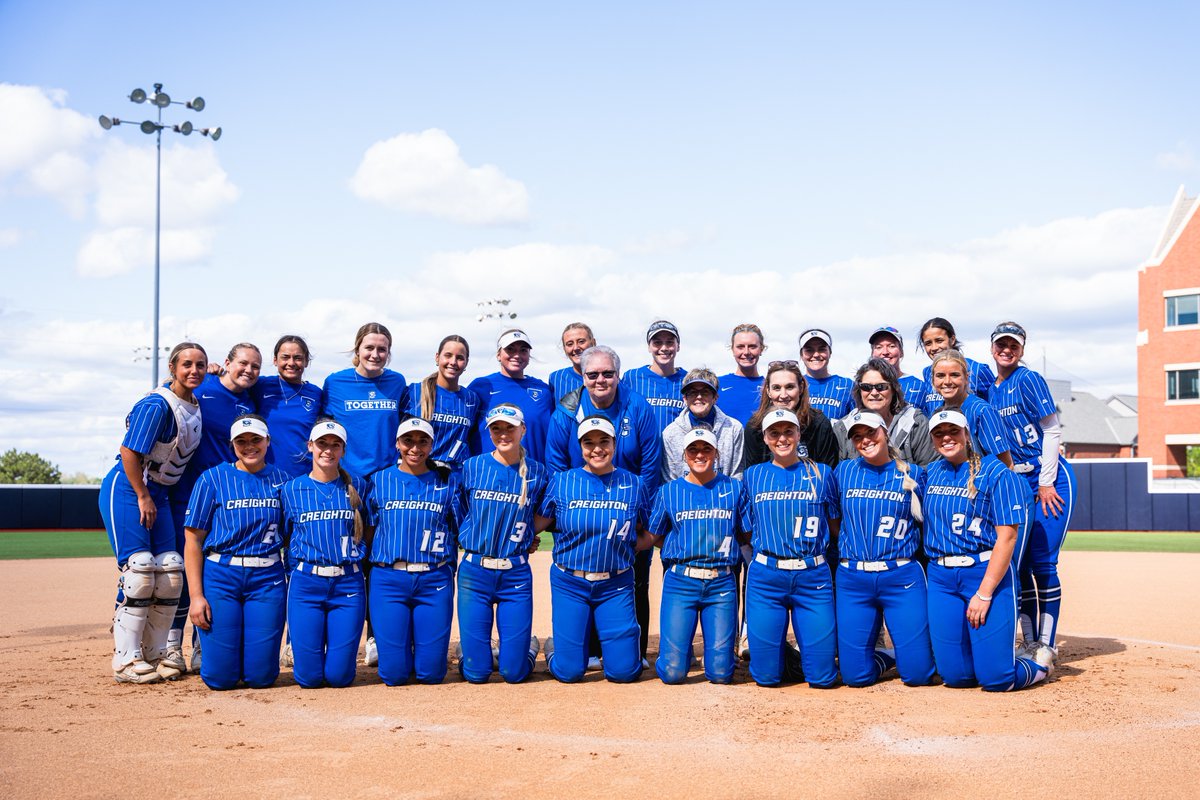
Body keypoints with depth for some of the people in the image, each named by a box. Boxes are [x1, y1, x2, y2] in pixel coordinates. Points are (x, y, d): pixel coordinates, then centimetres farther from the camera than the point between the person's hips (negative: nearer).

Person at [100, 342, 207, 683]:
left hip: (159, 492, 8)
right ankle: (126, 660, -7)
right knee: (138, 569, -13)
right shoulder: (157, 405, -19)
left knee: (170, 571, 4)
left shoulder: (196, 404, 4)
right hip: (126, 489, -8)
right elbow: (130, 452, -20)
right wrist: (143, 498, -15)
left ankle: (159, 651, 15)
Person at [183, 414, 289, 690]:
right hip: (220, 576, -1)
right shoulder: (213, 479, 1)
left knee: (260, 676, -3)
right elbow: (193, 541, -1)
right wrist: (196, 596, -9)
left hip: (268, 579, 2)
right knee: (220, 677, -4)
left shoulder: (283, 480, 8)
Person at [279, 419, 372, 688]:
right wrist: (295, 571, 3)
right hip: (306, 583, 0)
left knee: (339, 676, -3)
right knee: (309, 676, -2)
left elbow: (368, 535, 13)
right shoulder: (292, 489, 6)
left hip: (349, 585, 0)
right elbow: (285, 540, 11)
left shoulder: (357, 487, 7)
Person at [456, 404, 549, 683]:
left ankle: (528, 646, 34)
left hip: (516, 575, 0)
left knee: (514, 672, 0)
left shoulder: (536, 473, 1)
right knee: (476, 672, 0)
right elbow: (461, 514, 12)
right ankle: (472, 648, 34)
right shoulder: (472, 467, 0)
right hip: (474, 572, 0)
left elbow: (546, 516, 15)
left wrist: (522, 535, 2)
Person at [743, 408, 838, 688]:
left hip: (813, 577, 0)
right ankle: (780, 647, 32)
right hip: (765, 576, 1)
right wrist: (766, 548, 8)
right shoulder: (753, 475, 9)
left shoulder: (822, 473, 6)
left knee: (823, 676, -2)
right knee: (766, 675, 0)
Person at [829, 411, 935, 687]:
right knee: (855, 675, -2)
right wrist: (858, 547, 9)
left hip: (902, 578, -1)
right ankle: (890, 657, 29)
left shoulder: (913, 473, 4)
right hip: (853, 579, 2)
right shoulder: (844, 471, 8)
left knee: (917, 674, -5)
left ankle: (913, 652, 29)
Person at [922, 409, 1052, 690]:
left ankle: (1041, 663, 23)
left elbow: (1007, 535, -12)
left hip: (986, 572, -5)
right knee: (954, 675, 2)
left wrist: (984, 594, -17)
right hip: (940, 578, 5)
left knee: (996, 678, -8)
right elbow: (922, 525, 18)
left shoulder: (995, 472, -7)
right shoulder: (930, 474, 10)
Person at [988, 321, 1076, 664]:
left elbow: (1052, 430, -11)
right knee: (1017, 562, 4)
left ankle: (1047, 646, 1)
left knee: (1042, 562, -7)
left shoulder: (1028, 380, -8)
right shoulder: (990, 390, 10)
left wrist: (1046, 482, -14)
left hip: (1050, 479, -6)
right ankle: (1030, 644, 13)